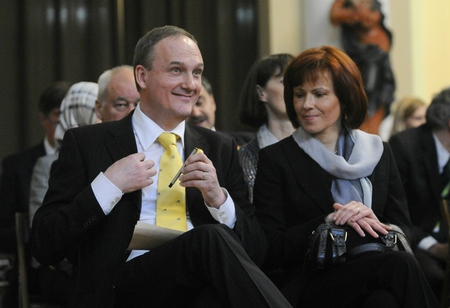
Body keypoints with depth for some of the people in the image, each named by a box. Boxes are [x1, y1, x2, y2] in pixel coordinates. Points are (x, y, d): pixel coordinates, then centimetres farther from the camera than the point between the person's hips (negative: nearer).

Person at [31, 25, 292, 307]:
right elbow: (44, 247, 2)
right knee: (209, 239, -31)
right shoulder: (85, 144, 9)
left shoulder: (221, 149, 19)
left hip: (202, 283, 3)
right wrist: (109, 184, -8)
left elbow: (255, 250, 14)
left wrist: (218, 198, -4)